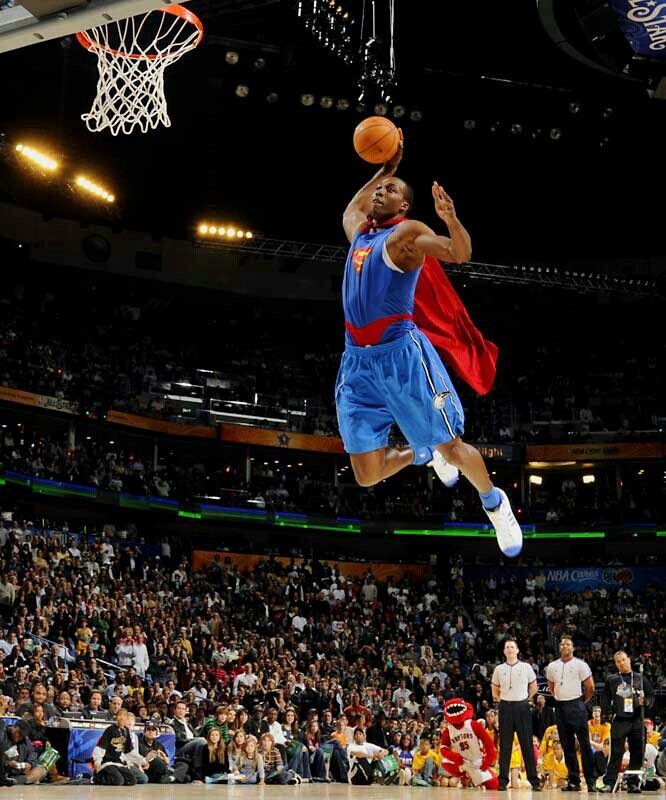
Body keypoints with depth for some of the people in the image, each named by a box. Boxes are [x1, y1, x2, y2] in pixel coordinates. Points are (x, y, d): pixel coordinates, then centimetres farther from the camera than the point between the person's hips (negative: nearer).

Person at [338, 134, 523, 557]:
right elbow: (351, 207, 42)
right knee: (368, 476, 4)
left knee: (451, 447, -4)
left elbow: (460, 254, -18)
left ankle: (495, 503, 24)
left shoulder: (406, 232, -3)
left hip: (401, 354, -6)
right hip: (358, 361, 6)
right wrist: (384, 170, 35)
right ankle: (422, 454, 35)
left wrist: (451, 218, -36)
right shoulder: (360, 231, 18)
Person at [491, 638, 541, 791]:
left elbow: (533, 686, 12)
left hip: (522, 706, -1)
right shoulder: (499, 669, 7)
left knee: (527, 744, -2)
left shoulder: (526, 667, 3)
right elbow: (495, 688, 17)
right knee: (505, 745, 2)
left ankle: (534, 780, 0)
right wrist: (498, 699, 5)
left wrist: (527, 698, 8)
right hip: (505, 707, 1)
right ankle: (503, 780, 3)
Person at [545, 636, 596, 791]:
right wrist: (560, 698, 14)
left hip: (576, 706, -5)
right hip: (560, 707, 5)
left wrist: (581, 701, 4)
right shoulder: (552, 666, 9)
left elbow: (590, 687, -3)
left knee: (584, 744, -7)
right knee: (567, 746, 7)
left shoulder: (580, 665, -4)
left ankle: (591, 781, -5)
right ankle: (573, 781, 12)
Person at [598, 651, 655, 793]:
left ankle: (633, 783, 10)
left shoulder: (640, 678, 12)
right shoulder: (611, 680, 12)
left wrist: (645, 701, -9)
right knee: (616, 753, -6)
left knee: (637, 753, 1)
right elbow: (605, 698, 11)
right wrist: (610, 712, -3)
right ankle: (609, 783, -6)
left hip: (637, 720, 1)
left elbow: (651, 695, 11)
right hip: (619, 720, -1)